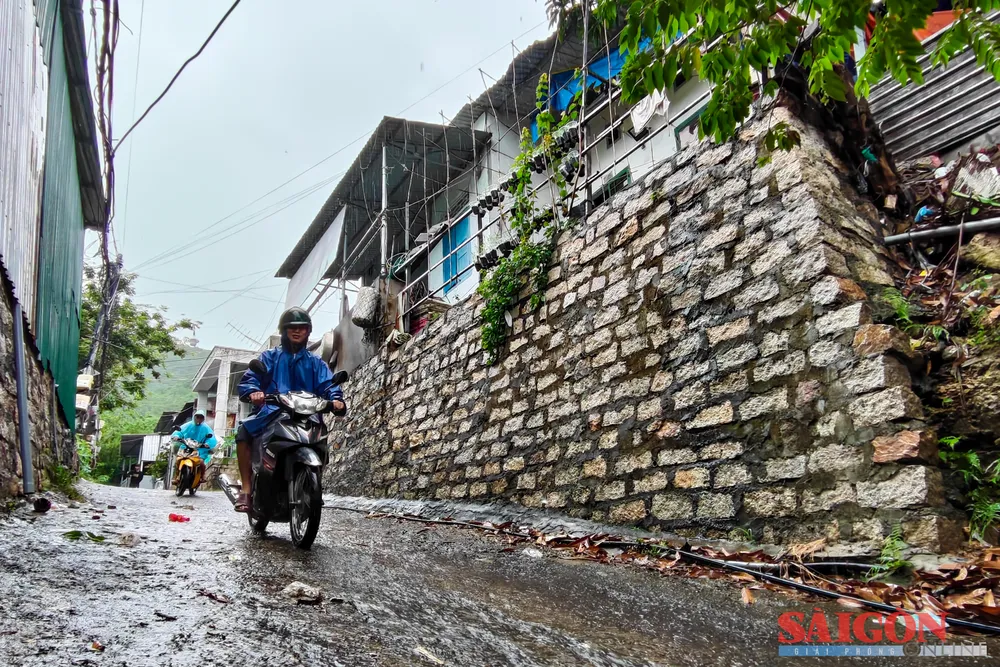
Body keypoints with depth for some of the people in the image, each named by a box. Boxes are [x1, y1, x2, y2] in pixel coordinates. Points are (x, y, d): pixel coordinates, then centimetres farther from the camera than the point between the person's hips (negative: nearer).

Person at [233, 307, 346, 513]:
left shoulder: (315, 363, 21)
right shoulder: (270, 356, 17)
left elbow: (327, 384, 5)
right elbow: (250, 378, 1)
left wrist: (336, 399, -19)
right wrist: (253, 392, -23)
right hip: (272, 412, -1)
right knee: (244, 431, -27)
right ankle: (246, 490, -20)